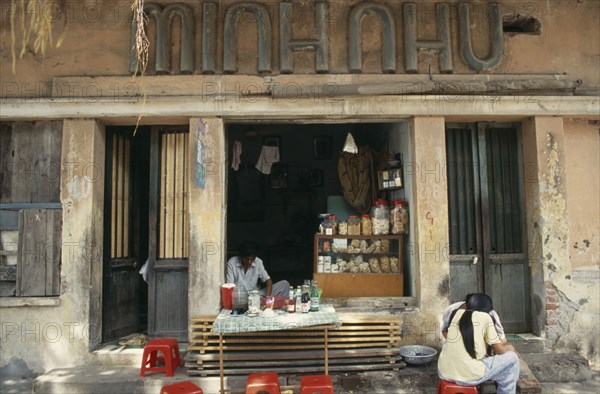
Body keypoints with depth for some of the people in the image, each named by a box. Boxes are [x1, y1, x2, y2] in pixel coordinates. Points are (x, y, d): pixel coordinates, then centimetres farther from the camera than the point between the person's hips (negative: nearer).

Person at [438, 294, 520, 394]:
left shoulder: (458, 313, 13)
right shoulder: (485, 317, 2)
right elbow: (500, 351, 6)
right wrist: (508, 346, 30)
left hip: (444, 373, 4)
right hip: (469, 376, -4)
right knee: (511, 357, 14)